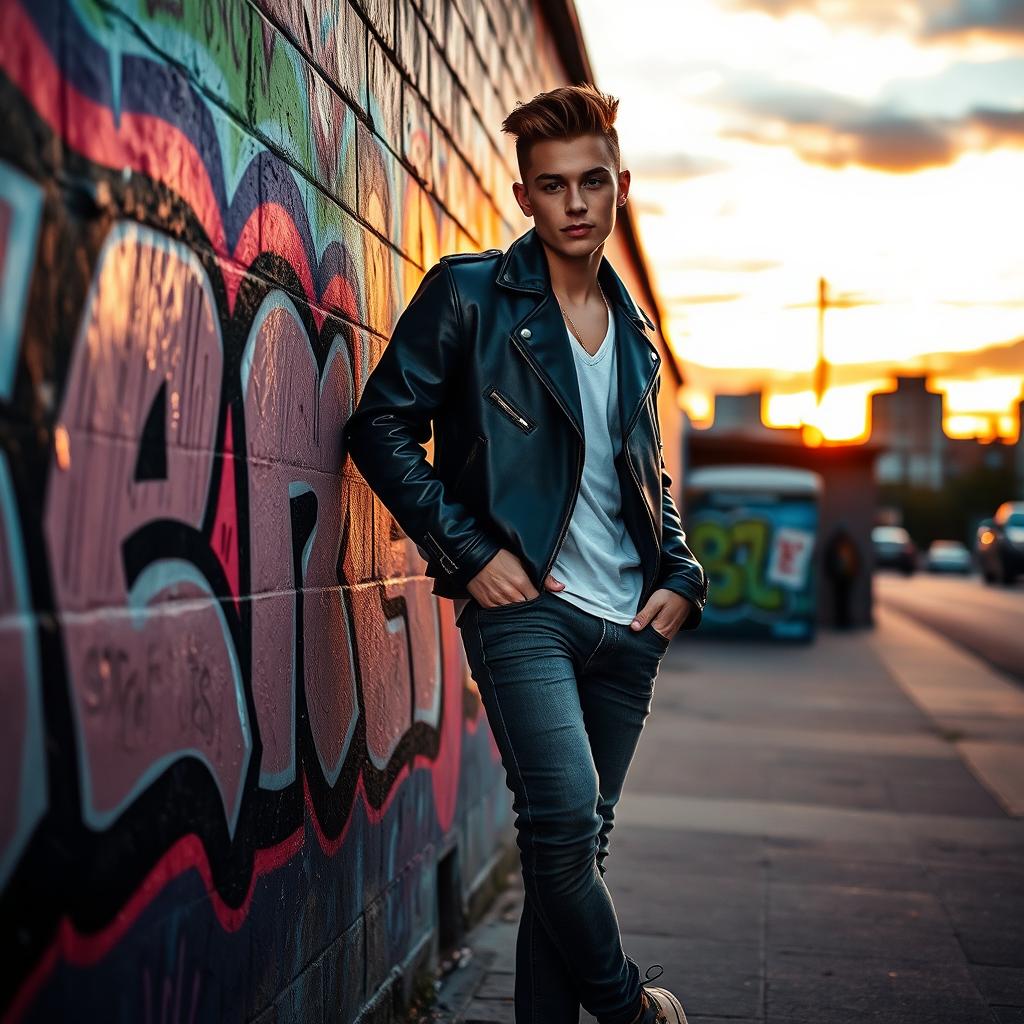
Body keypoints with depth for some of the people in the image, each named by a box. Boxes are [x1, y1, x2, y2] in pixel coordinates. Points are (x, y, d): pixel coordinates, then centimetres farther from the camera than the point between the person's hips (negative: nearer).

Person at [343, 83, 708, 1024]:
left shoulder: (635, 334, 17)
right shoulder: (468, 295, 0)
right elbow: (382, 426, -5)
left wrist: (681, 575, 10)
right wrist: (469, 551, -11)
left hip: (627, 625, 6)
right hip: (523, 603, -5)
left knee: (575, 845, 8)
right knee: (563, 822, -18)